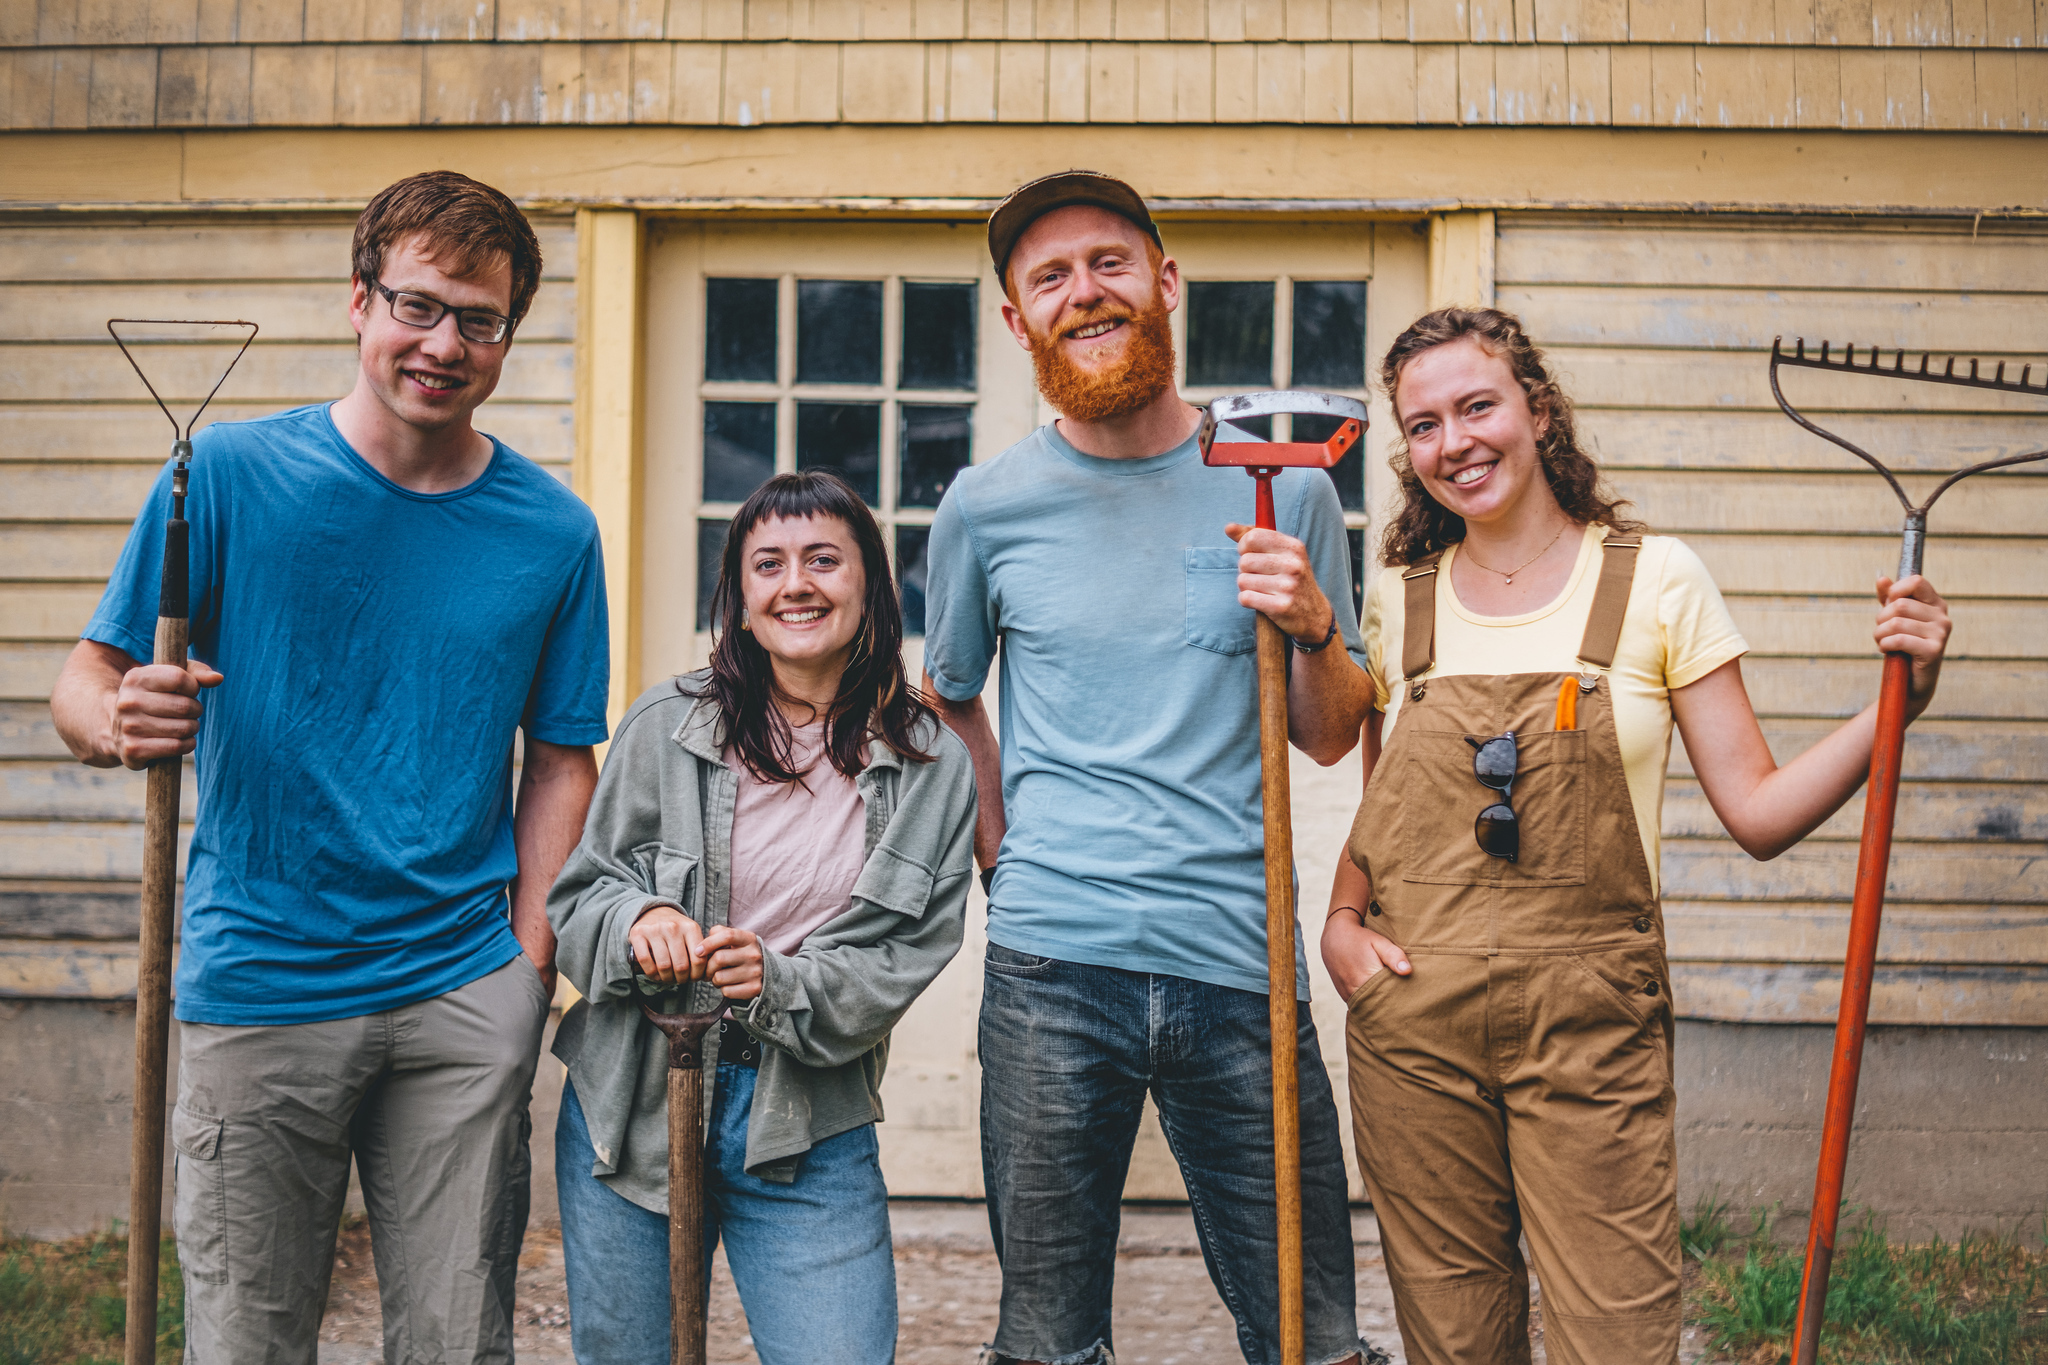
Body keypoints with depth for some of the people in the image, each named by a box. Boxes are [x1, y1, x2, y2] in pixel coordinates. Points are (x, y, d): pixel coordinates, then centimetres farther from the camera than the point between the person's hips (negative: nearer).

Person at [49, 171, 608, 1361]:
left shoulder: (555, 532, 4)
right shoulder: (232, 474, -3)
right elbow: (89, 680, 0)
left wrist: (531, 953, -1)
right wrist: (121, 725, -24)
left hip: (465, 998, 2)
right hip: (258, 991, -1)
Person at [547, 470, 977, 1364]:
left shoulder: (933, 767, 0)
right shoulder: (666, 726, -1)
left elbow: (908, 959, -4)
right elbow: (575, 896, 3)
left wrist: (782, 983, -21)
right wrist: (637, 922, -19)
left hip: (811, 1128, 0)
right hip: (634, 1100, 1)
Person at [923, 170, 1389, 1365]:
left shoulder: (1283, 490, 5)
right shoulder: (987, 506, 6)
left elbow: (1330, 739, 10)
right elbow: (948, 700, 21)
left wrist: (1313, 627, -9)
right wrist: (1001, 853, 8)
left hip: (1240, 958, 0)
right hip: (1052, 965, 0)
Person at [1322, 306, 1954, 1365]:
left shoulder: (1653, 581, 0)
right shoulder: (1398, 598, 8)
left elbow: (1759, 813, -1)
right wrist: (1341, 921, 1)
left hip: (1593, 1035, -2)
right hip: (1412, 1027, 2)